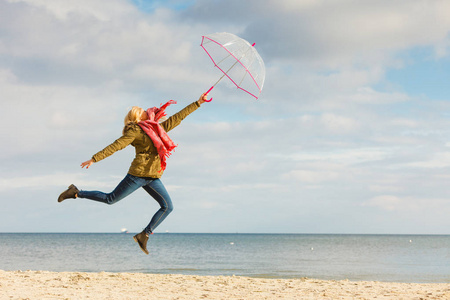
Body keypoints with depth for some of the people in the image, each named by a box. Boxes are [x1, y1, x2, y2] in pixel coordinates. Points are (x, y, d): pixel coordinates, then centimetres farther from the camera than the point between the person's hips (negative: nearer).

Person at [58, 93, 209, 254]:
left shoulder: (157, 128, 17)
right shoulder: (136, 131, -5)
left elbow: (177, 117, 23)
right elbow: (116, 146, -14)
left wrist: (197, 103, 25)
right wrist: (94, 159, -21)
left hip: (152, 178, 7)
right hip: (139, 174, -7)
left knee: (167, 206, -3)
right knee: (111, 199, -3)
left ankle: (144, 235, 0)